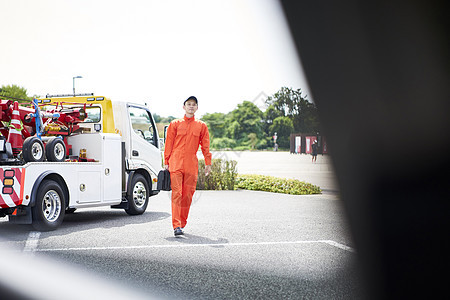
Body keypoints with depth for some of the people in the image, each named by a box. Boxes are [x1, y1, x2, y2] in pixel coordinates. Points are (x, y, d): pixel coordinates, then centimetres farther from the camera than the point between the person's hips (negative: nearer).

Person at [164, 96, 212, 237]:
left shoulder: (201, 126, 11)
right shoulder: (175, 124, 8)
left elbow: (205, 146, 12)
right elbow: (168, 144, 8)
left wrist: (208, 163, 6)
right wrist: (166, 162, 4)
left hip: (191, 166, 2)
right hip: (176, 164, -2)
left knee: (188, 195, 3)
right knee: (177, 194, -9)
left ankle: (182, 224, 15)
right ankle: (176, 226, -14)